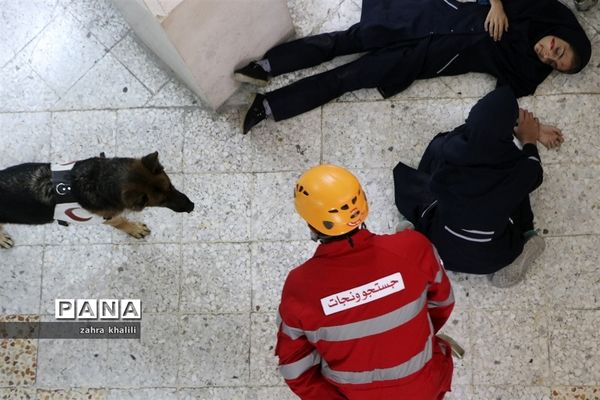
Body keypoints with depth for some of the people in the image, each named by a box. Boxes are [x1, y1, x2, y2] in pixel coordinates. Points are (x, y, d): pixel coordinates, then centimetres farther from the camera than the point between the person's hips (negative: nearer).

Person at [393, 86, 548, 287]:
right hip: (490, 258, -1)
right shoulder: (517, 168, -29)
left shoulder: (446, 149, -25)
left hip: (441, 246, 2)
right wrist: (529, 141, 16)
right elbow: (534, 175, -1)